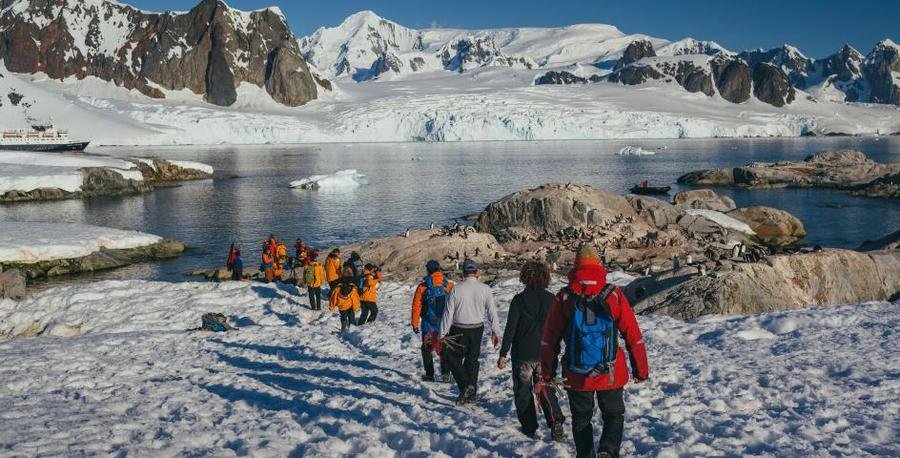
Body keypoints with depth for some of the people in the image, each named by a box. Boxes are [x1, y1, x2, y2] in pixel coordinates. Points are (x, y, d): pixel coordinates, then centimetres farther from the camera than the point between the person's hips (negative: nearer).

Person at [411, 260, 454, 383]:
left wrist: (415, 324, 5)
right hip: (445, 325, 1)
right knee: (444, 349, 13)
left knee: (427, 349, 14)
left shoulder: (422, 287, -8)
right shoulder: (449, 285, -4)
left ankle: (429, 374, 16)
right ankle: (446, 373, 3)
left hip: (428, 325, -1)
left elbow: (416, 307, -4)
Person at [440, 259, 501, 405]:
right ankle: (471, 393, 22)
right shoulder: (485, 289, -5)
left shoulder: (456, 289, -12)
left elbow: (448, 313, -8)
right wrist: (495, 332, 9)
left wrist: (443, 333, 1)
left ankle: (466, 386, -4)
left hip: (458, 331, -3)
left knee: (453, 359, 12)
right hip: (477, 330, 3)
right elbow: (492, 312, -1)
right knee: (472, 360, 17)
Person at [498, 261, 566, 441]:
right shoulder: (551, 299, -2)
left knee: (523, 391, 12)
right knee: (546, 390, 14)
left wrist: (503, 353, -7)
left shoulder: (519, 299, -10)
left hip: (523, 354, -3)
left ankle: (529, 427, 15)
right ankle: (556, 423, -3)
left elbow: (510, 328, -12)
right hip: (545, 354, 3)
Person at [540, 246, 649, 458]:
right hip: (611, 375, 0)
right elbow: (633, 337, -3)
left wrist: (546, 375, 5)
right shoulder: (614, 295, -6)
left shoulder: (563, 298, -5)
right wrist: (641, 370, 8)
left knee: (581, 421, 18)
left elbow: (549, 341, -3)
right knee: (614, 416, 16)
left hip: (576, 376, 1)